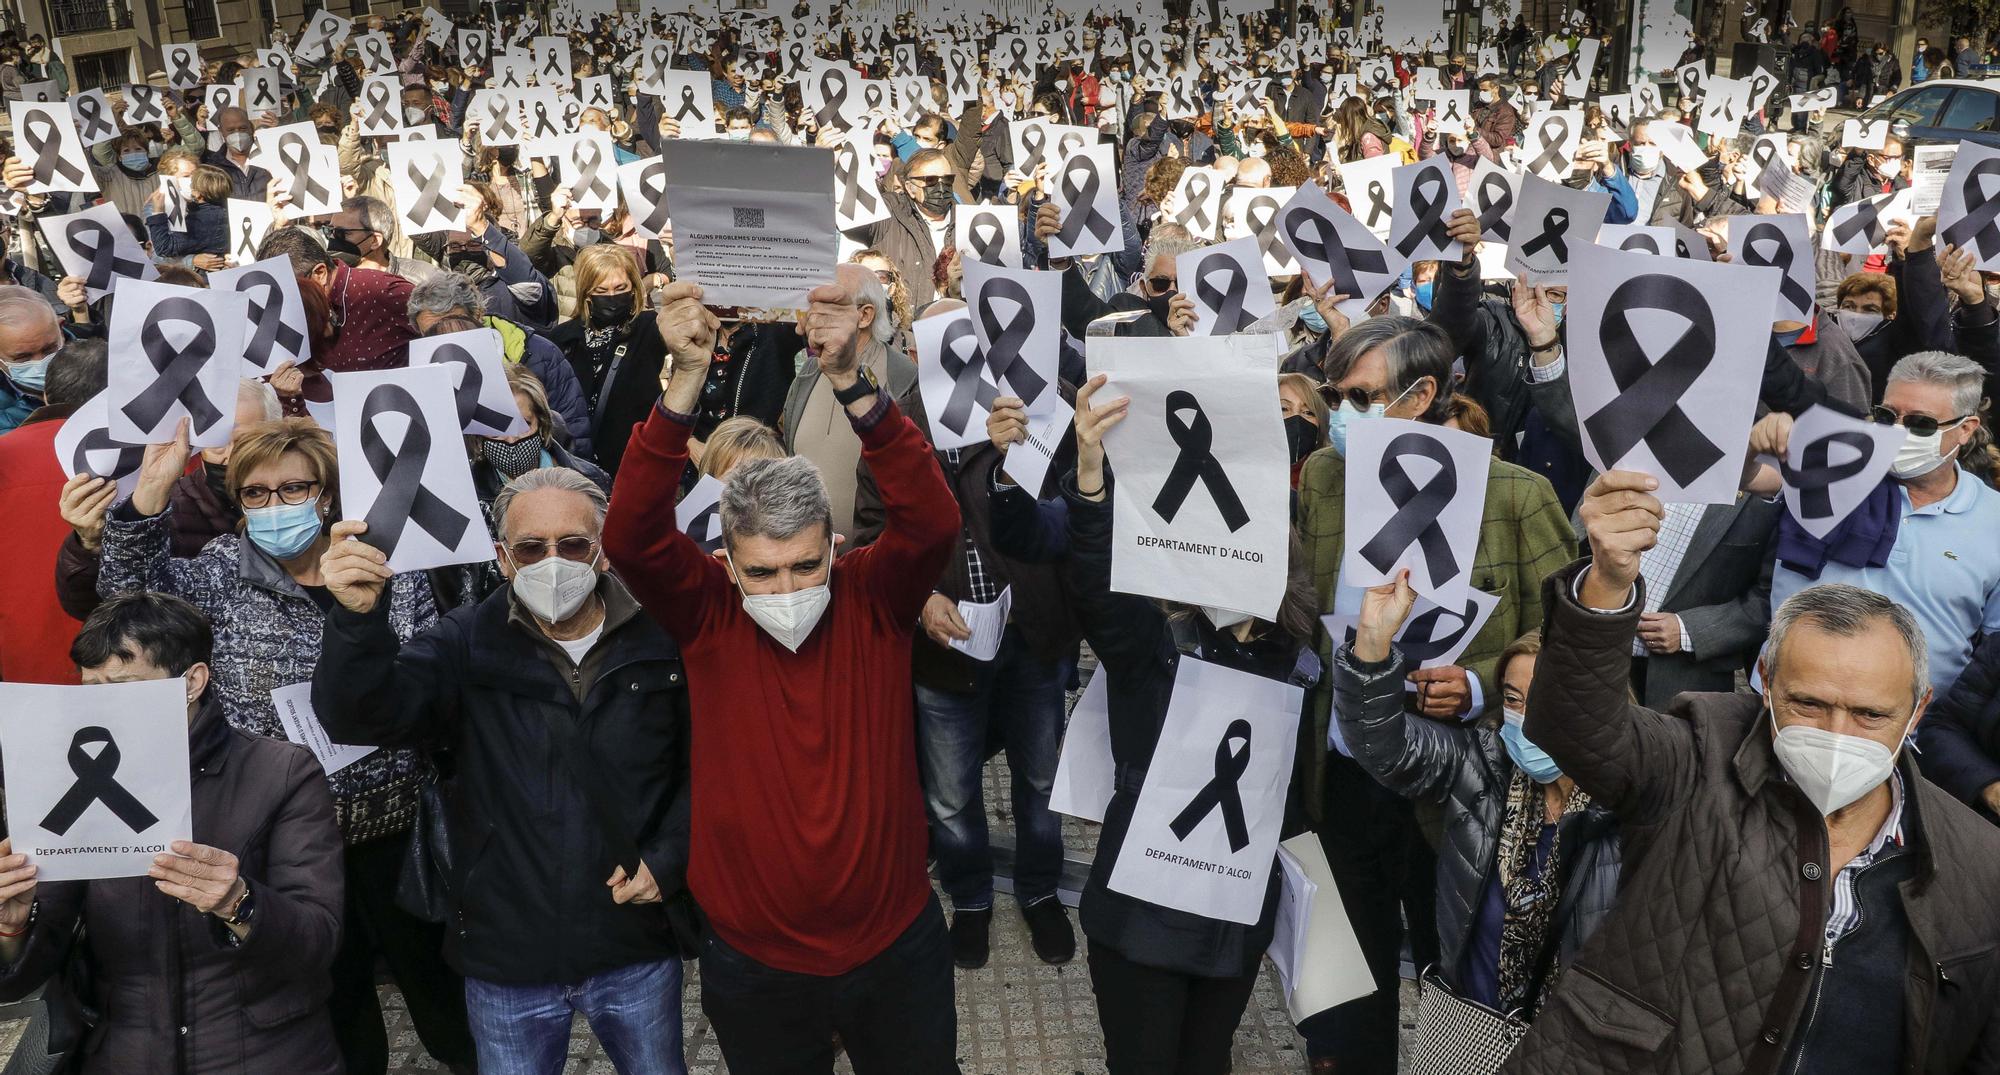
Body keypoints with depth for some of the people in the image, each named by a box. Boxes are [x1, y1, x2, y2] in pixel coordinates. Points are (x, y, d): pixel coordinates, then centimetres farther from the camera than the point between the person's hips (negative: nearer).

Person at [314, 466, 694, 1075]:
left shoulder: (661, 642, -6)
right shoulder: (467, 645, -6)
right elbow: (358, 717, -20)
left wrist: (667, 861, -9)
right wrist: (358, 615, -37)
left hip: (637, 953, 0)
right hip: (507, 960, 0)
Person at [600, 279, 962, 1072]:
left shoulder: (874, 599, -11)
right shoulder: (705, 614, -11)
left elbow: (933, 521, -29)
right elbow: (630, 536, -27)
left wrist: (849, 381, -39)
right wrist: (685, 380, -36)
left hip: (896, 947, 0)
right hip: (753, 963, 0)